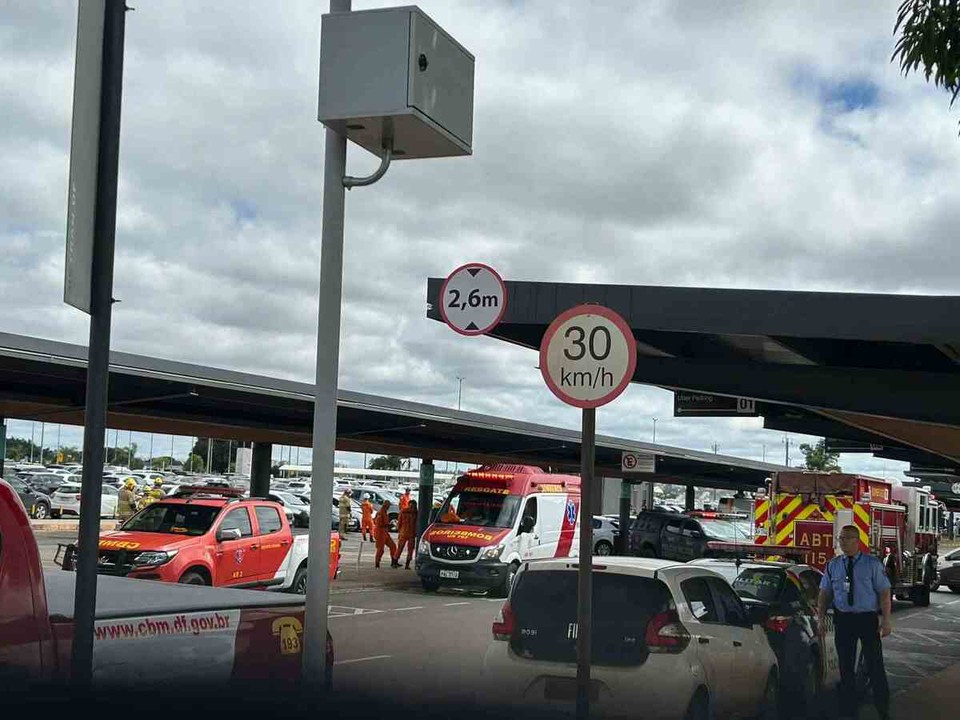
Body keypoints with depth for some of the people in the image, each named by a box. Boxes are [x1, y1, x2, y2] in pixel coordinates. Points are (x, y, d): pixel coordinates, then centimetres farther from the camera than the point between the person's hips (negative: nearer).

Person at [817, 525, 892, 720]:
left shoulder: (873, 564, -4)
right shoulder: (832, 565, 5)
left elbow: (884, 592, -7)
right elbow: (825, 593, 8)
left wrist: (886, 620, -13)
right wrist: (821, 618, 2)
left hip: (867, 618, -3)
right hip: (843, 620, 3)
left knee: (875, 666, 3)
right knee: (846, 667, 10)